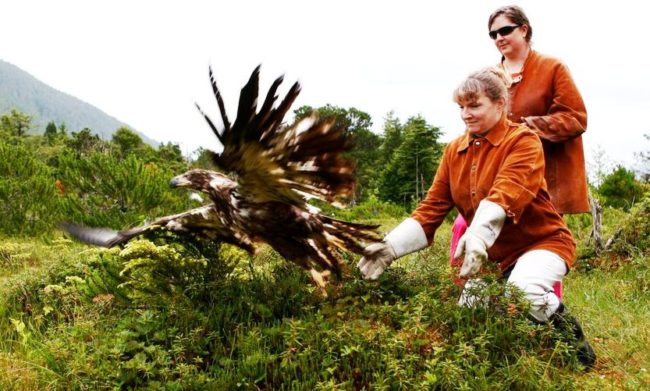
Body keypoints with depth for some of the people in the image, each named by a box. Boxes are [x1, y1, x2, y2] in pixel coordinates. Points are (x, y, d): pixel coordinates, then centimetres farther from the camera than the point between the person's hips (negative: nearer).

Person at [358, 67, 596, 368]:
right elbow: (431, 208, 0)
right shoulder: (455, 151, 6)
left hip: (541, 241, -6)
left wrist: (478, 235, -51)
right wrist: (390, 246, -15)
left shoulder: (523, 140, -13)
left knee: (524, 290, -34)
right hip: (494, 253, 6)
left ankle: (567, 329, -2)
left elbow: (504, 194, -32)